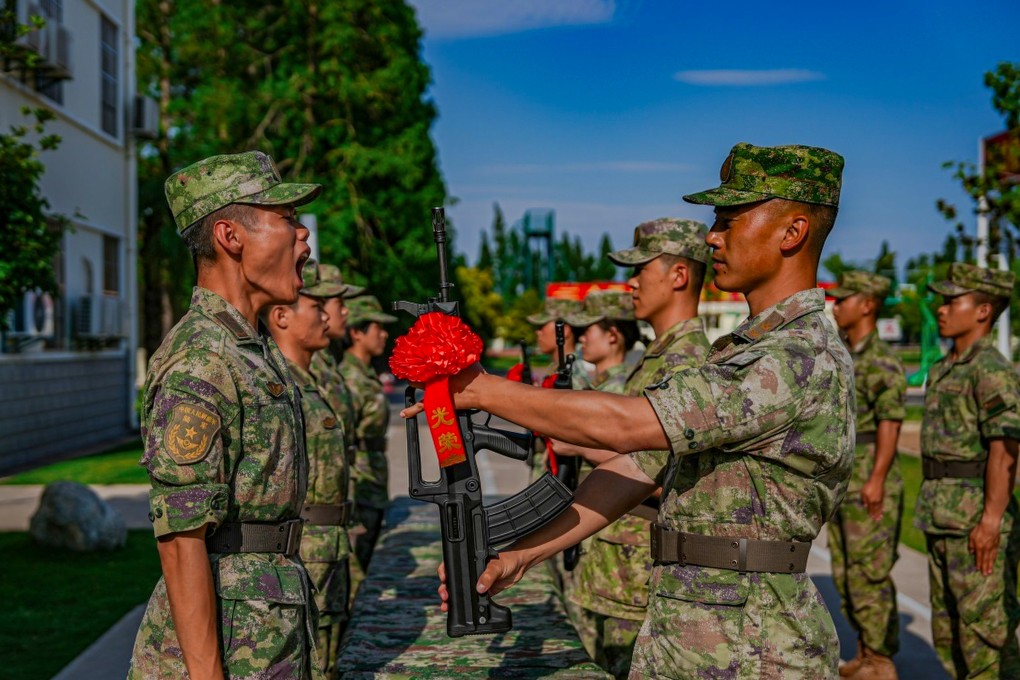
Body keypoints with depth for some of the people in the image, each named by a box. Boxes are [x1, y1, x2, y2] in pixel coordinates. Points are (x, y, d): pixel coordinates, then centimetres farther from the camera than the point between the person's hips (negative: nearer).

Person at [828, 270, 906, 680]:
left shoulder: (882, 362, -13)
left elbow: (890, 424, -19)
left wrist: (876, 480, -25)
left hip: (870, 483, -9)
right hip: (842, 484, 9)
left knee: (869, 573, -4)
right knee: (846, 573, 12)